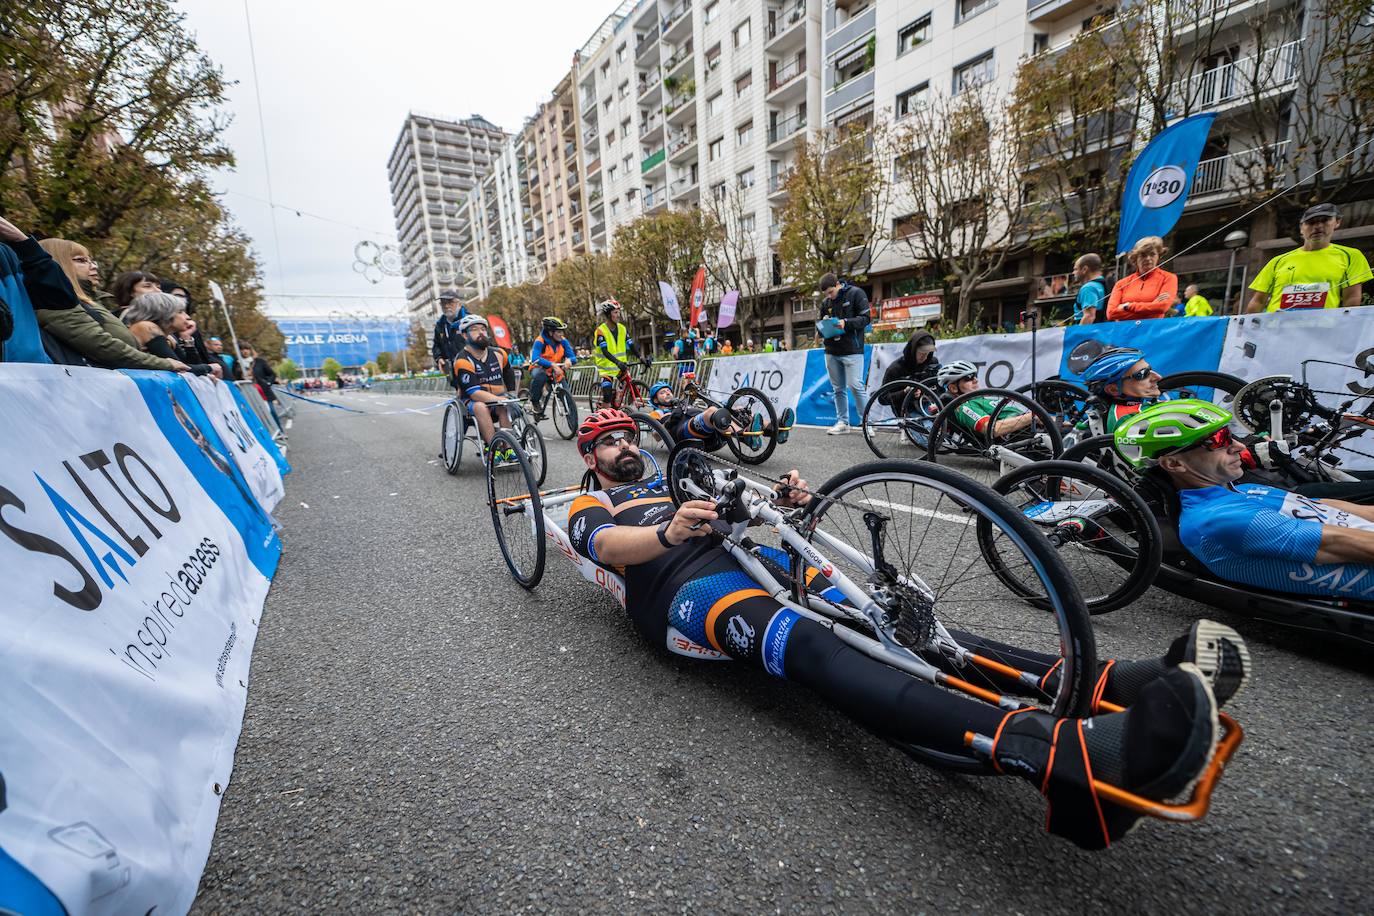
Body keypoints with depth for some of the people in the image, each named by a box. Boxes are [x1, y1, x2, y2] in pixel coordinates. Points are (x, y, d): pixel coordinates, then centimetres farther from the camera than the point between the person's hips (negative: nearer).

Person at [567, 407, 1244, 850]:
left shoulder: (664, 483, 34)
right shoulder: (588, 508, 17)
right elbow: (609, 544, -9)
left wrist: (777, 500, -5)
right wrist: (669, 531, -31)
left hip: (739, 557, 6)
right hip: (681, 592, -6)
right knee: (812, 647, -34)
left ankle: (1113, 684, -23)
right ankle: (1063, 757, -51)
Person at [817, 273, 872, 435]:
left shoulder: (855, 293, -2)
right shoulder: (825, 302, 13)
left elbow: (866, 318, -7)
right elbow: (821, 327, 20)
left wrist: (846, 323, -20)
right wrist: (823, 324, -3)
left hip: (852, 350, -5)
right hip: (832, 351, 5)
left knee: (855, 386, -11)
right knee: (838, 388, 8)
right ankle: (842, 422, 15)